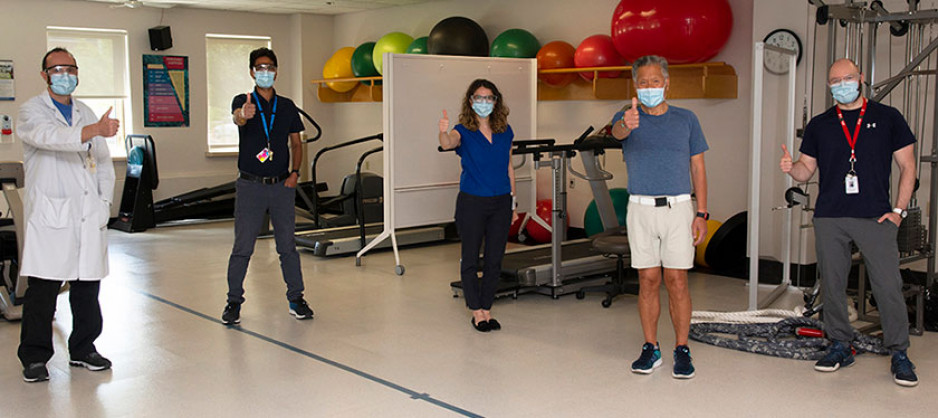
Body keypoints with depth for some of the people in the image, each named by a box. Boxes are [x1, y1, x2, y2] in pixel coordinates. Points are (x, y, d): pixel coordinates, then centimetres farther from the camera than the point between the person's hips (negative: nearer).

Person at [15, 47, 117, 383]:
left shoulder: (85, 114, 19)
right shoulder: (32, 112, 1)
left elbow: (103, 162, 20)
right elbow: (50, 137, -22)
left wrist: (104, 202, 7)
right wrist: (95, 130, -38)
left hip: (89, 214, 5)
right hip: (50, 215, -5)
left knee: (87, 285, 8)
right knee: (42, 289, -5)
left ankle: (83, 349, 20)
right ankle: (34, 358, 7)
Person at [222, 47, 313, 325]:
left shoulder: (287, 106, 10)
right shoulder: (243, 101, 0)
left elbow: (296, 143, 15)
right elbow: (236, 117, -24)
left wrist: (295, 172, -1)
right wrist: (244, 114, -49)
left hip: (282, 185, 2)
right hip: (250, 185, -2)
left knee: (287, 245, 6)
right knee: (242, 247, 0)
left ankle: (296, 299, 15)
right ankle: (234, 301, 11)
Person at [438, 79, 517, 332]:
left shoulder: (505, 131, 6)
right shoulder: (464, 131, -5)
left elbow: (509, 167, 12)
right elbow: (448, 143, -29)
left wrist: (513, 202, 12)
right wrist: (444, 133, -52)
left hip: (500, 202, 4)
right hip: (472, 202, -3)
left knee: (494, 260, 8)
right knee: (471, 259, 3)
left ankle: (486, 309, 20)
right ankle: (476, 312, 15)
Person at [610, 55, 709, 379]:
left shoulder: (686, 119, 7)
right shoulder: (628, 118, 3)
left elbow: (698, 167, 8)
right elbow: (617, 131, -22)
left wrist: (701, 213, 0)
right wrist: (626, 124, -48)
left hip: (678, 208, 0)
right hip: (640, 209, 0)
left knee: (677, 280, -2)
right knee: (648, 280, 4)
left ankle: (682, 350, 8)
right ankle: (651, 349, 14)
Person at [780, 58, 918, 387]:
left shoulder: (887, 118, 7)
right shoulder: (819, 125, 12)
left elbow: (907, 166, 7)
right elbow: (807, 169, 13)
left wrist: (898, 209, -2)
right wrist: (790, 167, -11)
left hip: (875, 218, -2)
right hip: (829, 218, 2)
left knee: (888, 286, -6)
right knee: (832, 286, 6)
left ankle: (899, 354, 6)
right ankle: (840, 347, 20)